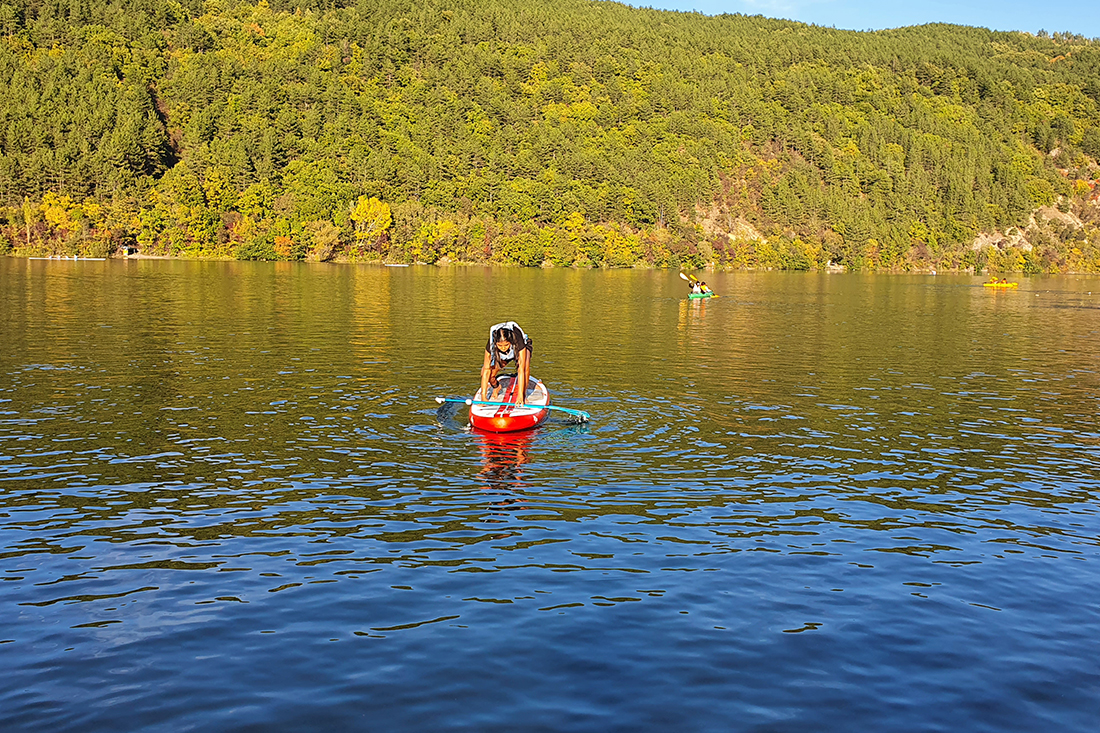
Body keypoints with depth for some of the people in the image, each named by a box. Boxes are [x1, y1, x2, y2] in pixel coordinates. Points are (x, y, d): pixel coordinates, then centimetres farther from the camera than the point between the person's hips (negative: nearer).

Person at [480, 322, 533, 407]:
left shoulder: (518, 342, -43)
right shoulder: (490, 345, -37)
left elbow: (521, 370, -43)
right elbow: (486, 371, -33)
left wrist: (520, 395, -45)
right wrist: (483, 396, -35)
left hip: (521, 350, -2)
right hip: (501, 356, 2)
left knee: (525, 368, -36)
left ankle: (523, 396, -14)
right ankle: (496, 387, 13)